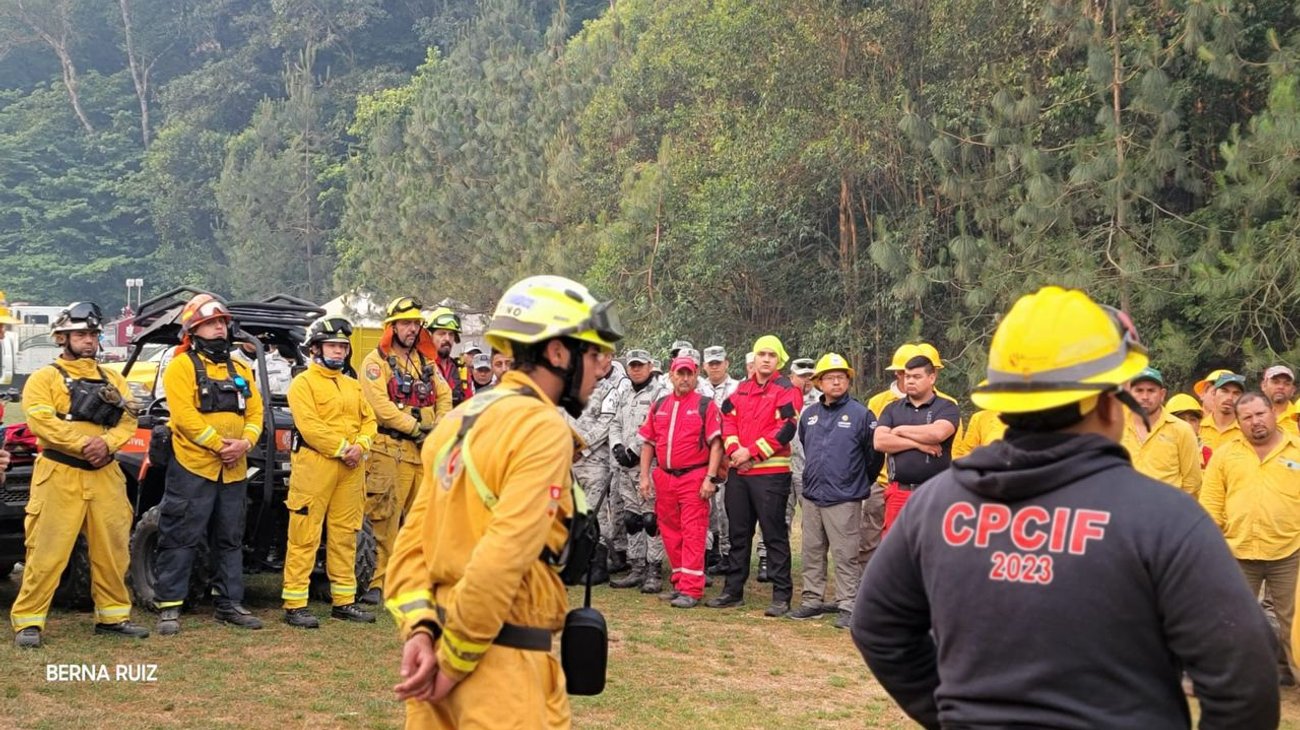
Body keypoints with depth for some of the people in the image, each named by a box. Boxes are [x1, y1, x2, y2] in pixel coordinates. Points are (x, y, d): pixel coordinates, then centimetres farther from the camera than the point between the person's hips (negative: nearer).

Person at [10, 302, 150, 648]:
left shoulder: (113, 379, 18)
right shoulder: (44, 379, 3)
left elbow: (128, 419, 6)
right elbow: (40, 421, -12)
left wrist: (107, 442, -14)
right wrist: (83, 444, -21)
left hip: (105, 475, 5)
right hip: (59, 476, -5)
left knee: (112, 549, 8)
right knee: (47, 551, -6)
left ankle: (112, 615, 20)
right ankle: (27, 621, 0)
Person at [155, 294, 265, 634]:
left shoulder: (240, 370, 16)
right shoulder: (181, 366, -4)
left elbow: (255, 412, 10)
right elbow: (185, 415, -15)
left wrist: (245, 442, -9)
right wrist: (219, 445, -18)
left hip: (234, 471, 6)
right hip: (192, 467, -6)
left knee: (230, 541, 12)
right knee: (180, 539, -3)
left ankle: (230, 603, 20)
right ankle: (169, 606, 3)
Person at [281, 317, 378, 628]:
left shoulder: (352, 386, 20)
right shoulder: (303, 383, -2)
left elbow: (369, 420, 14)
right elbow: (309, 426, -13)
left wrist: (360, 446, -6)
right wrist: (342, 448, -16)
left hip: (351, 468, 7)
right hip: (314, 464, -7)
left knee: (345, 536, 11)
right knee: (304, 537, -5)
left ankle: (344, 601, 19)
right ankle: (294, 605, -3)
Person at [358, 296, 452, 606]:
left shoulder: (426, 361, 18)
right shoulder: (376, 361, -2)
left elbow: (444, 396, 16)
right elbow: (380, 405, -13)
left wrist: (438, 427, -2)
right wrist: (415, 427, -14)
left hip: (424, 450, 6)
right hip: (390, 449, -6)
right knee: (386, 518, -9)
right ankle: (381, 582, -6)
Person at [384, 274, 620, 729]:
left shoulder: (461, 419, 13)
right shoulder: (543, 428, -13)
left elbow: (413, 540, 8)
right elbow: (504, 557, -22)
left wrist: (419, 630, -2)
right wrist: (456, 660, -14)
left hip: (437, 648, 8)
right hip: (501, 658, -8)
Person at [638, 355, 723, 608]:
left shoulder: (706, 405, 0)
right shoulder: (659, 406, 14)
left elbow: (716, 444, -5)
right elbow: (648, 442, 16)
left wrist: (710, 478, -13)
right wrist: (645, 476, 8)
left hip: (694, 478, -5)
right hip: (664, 477, 5)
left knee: (693, 534, -7)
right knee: (670, 532, 11)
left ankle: (692, 589, -7)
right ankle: (679, 582, 22)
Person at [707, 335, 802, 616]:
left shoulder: (787, 390, -5)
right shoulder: (742, 389, 15)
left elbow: (786, 429, -15)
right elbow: (728, 419, 10)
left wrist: (751, 452, -15)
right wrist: (734, 449, -9)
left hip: (771, 472, -6)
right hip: (738, 472, 7)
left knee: (775, 535, -3)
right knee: (738, 532, 13)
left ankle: (782, 595, 2)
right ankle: (733, 590, 23)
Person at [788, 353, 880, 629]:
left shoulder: (861, 414, -7)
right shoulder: (809, 414, 9)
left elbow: (874, 454, -1)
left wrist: (861, 483, 8)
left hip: (844, 500, -6)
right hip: (811, 496, 6)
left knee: (845, 555, -4)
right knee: (812, 553, 12)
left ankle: (847, 606, 1)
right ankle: (812, 601, 21)